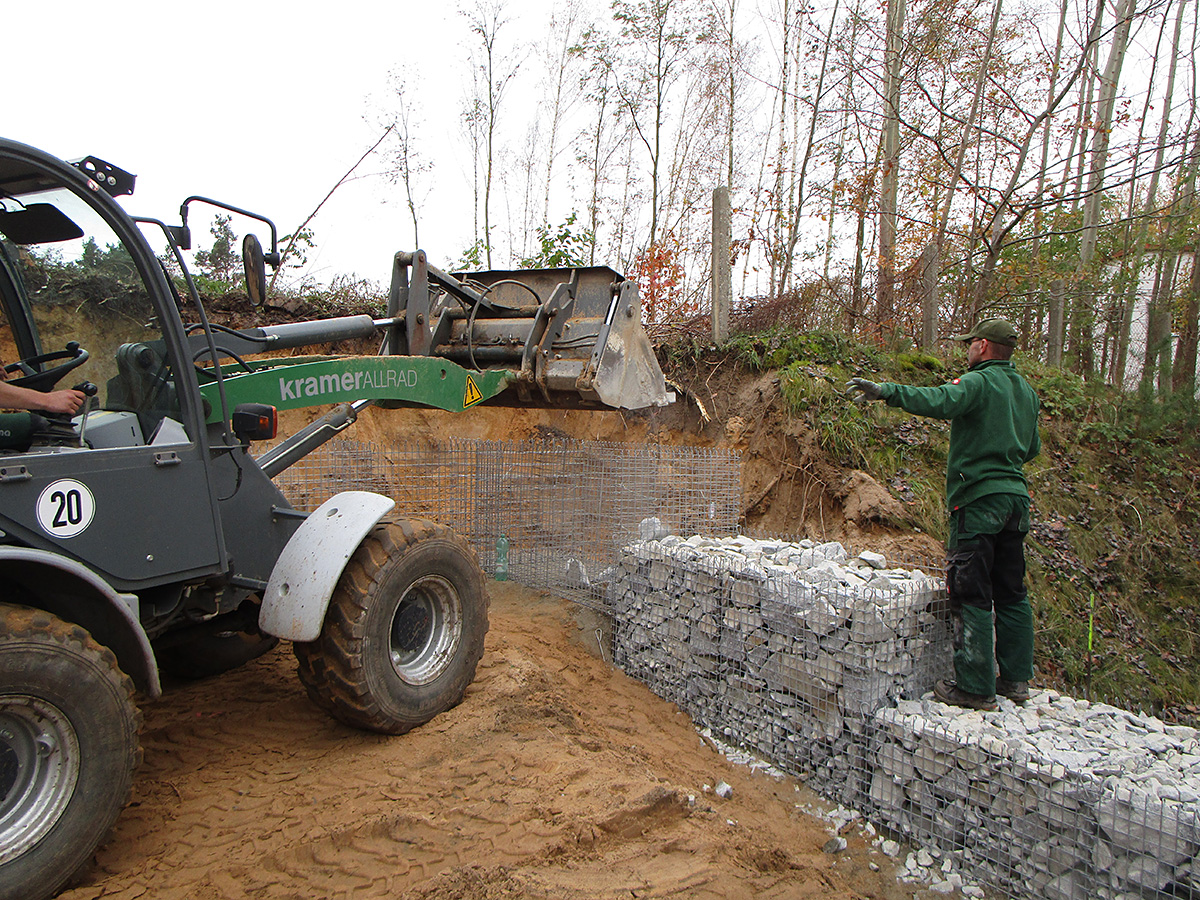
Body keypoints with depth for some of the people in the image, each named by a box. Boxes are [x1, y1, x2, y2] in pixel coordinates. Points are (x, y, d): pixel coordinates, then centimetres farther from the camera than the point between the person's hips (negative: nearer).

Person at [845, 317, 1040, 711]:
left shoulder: (979, 382, -10)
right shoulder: (1026, 391, 16)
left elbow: (941, 401, -31)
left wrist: (886, 391, -36)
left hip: (978, 500, -8)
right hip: (1016, 496, 8)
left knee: (971, 597, -4)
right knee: (1011, 594, 15)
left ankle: (975, 687, -1)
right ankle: (1016, 679, 21)